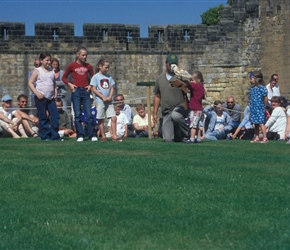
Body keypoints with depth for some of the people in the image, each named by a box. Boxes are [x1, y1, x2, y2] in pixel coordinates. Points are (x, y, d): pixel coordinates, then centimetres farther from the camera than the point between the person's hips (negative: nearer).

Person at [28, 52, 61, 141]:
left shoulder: (52, 70, 12)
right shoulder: (37, 71, -3)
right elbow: (30, 83, -4)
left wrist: (55, 91, 7)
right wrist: (37, 93, -14)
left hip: (51, 98, 5)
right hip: (41, 97, -5)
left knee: (55, 116, -2)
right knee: (43, 118, 0)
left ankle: (55, 135, 3)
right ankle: (45, 136, 7)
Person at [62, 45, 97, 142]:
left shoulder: (88, 66, 7)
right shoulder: (72, 66, 2)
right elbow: (64, 77, 11)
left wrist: (91, 85, 2)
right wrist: (69, 84, -4)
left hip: (86, 91, 1)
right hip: (76, 91, -1)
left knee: (89, 114, -3)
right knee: (77, 115, -1)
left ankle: (92, 135, 0)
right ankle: (80, 135, 3)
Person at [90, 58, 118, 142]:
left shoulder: (109, 77, 12)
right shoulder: (96, 77, -3)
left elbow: (112, 88, 12)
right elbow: (94, 89, -7)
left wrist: (110, 96, -6)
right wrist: (103, 97, -13)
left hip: (109, 101, 4)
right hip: (100, 101, -4)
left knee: (114, 118, -5)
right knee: (101, 120, 2)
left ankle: (114, 135, -3)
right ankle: (103, 136, 10)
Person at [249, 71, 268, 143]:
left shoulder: (262, 88, -12)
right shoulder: (252, 88, 10)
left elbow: (265, 98, -7)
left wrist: (264, 107, -1)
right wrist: (251, 108, 14)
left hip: (260, 109, -7)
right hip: (253, 109, 7)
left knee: (261, 123, -8)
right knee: (256, 124, 12)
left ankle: (265, 138, -6)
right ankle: (256, 138, 19)